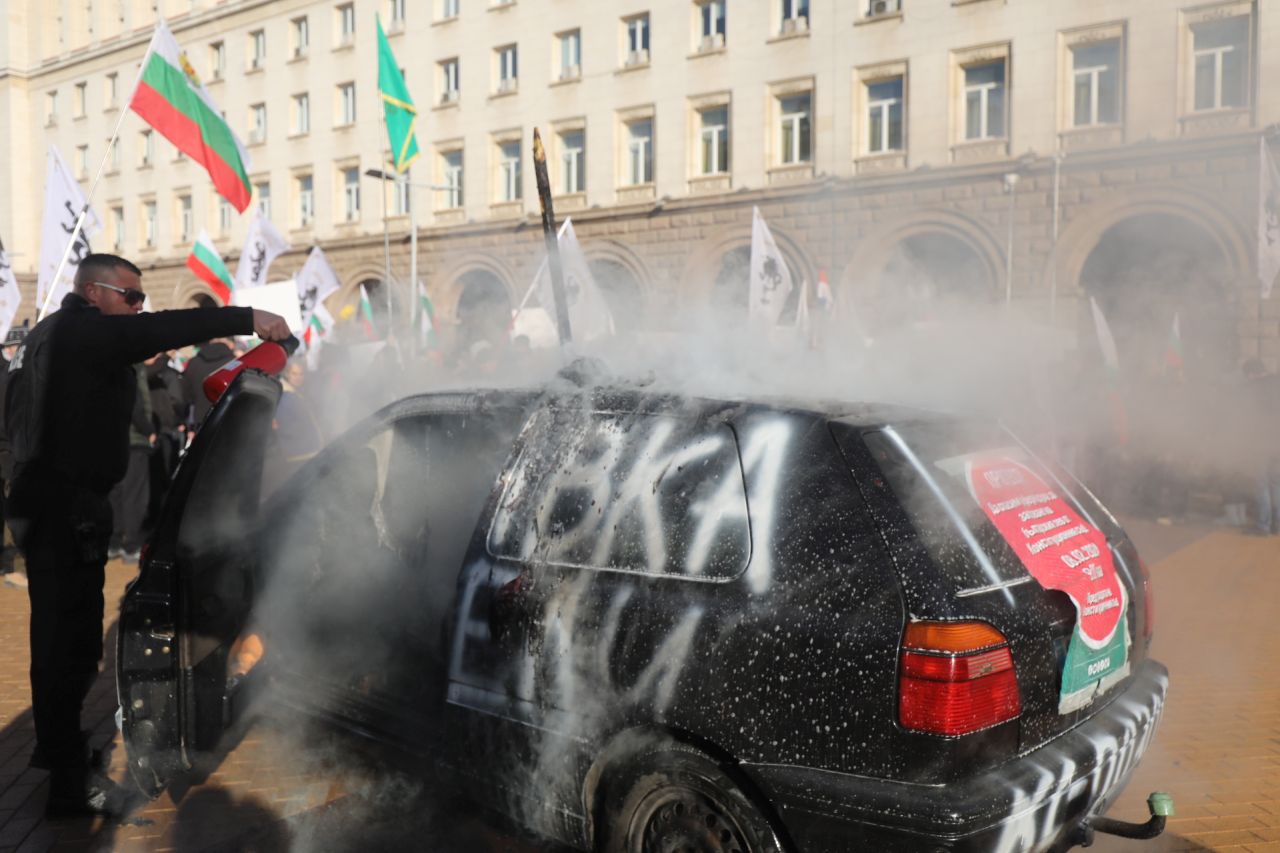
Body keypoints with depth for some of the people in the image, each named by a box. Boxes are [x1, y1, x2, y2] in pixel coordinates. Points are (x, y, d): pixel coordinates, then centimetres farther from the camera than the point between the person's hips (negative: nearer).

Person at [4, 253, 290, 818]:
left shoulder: (49, 334, 19)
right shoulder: (80, 331, -14)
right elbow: (163, 330, -30)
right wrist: (248, 319, -33)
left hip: (49, 501, 11)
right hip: (66, 508, -11)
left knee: (60, 634, 21)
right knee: (70, 640, -7)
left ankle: (55, 746, 36)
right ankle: (70, 783, -1)